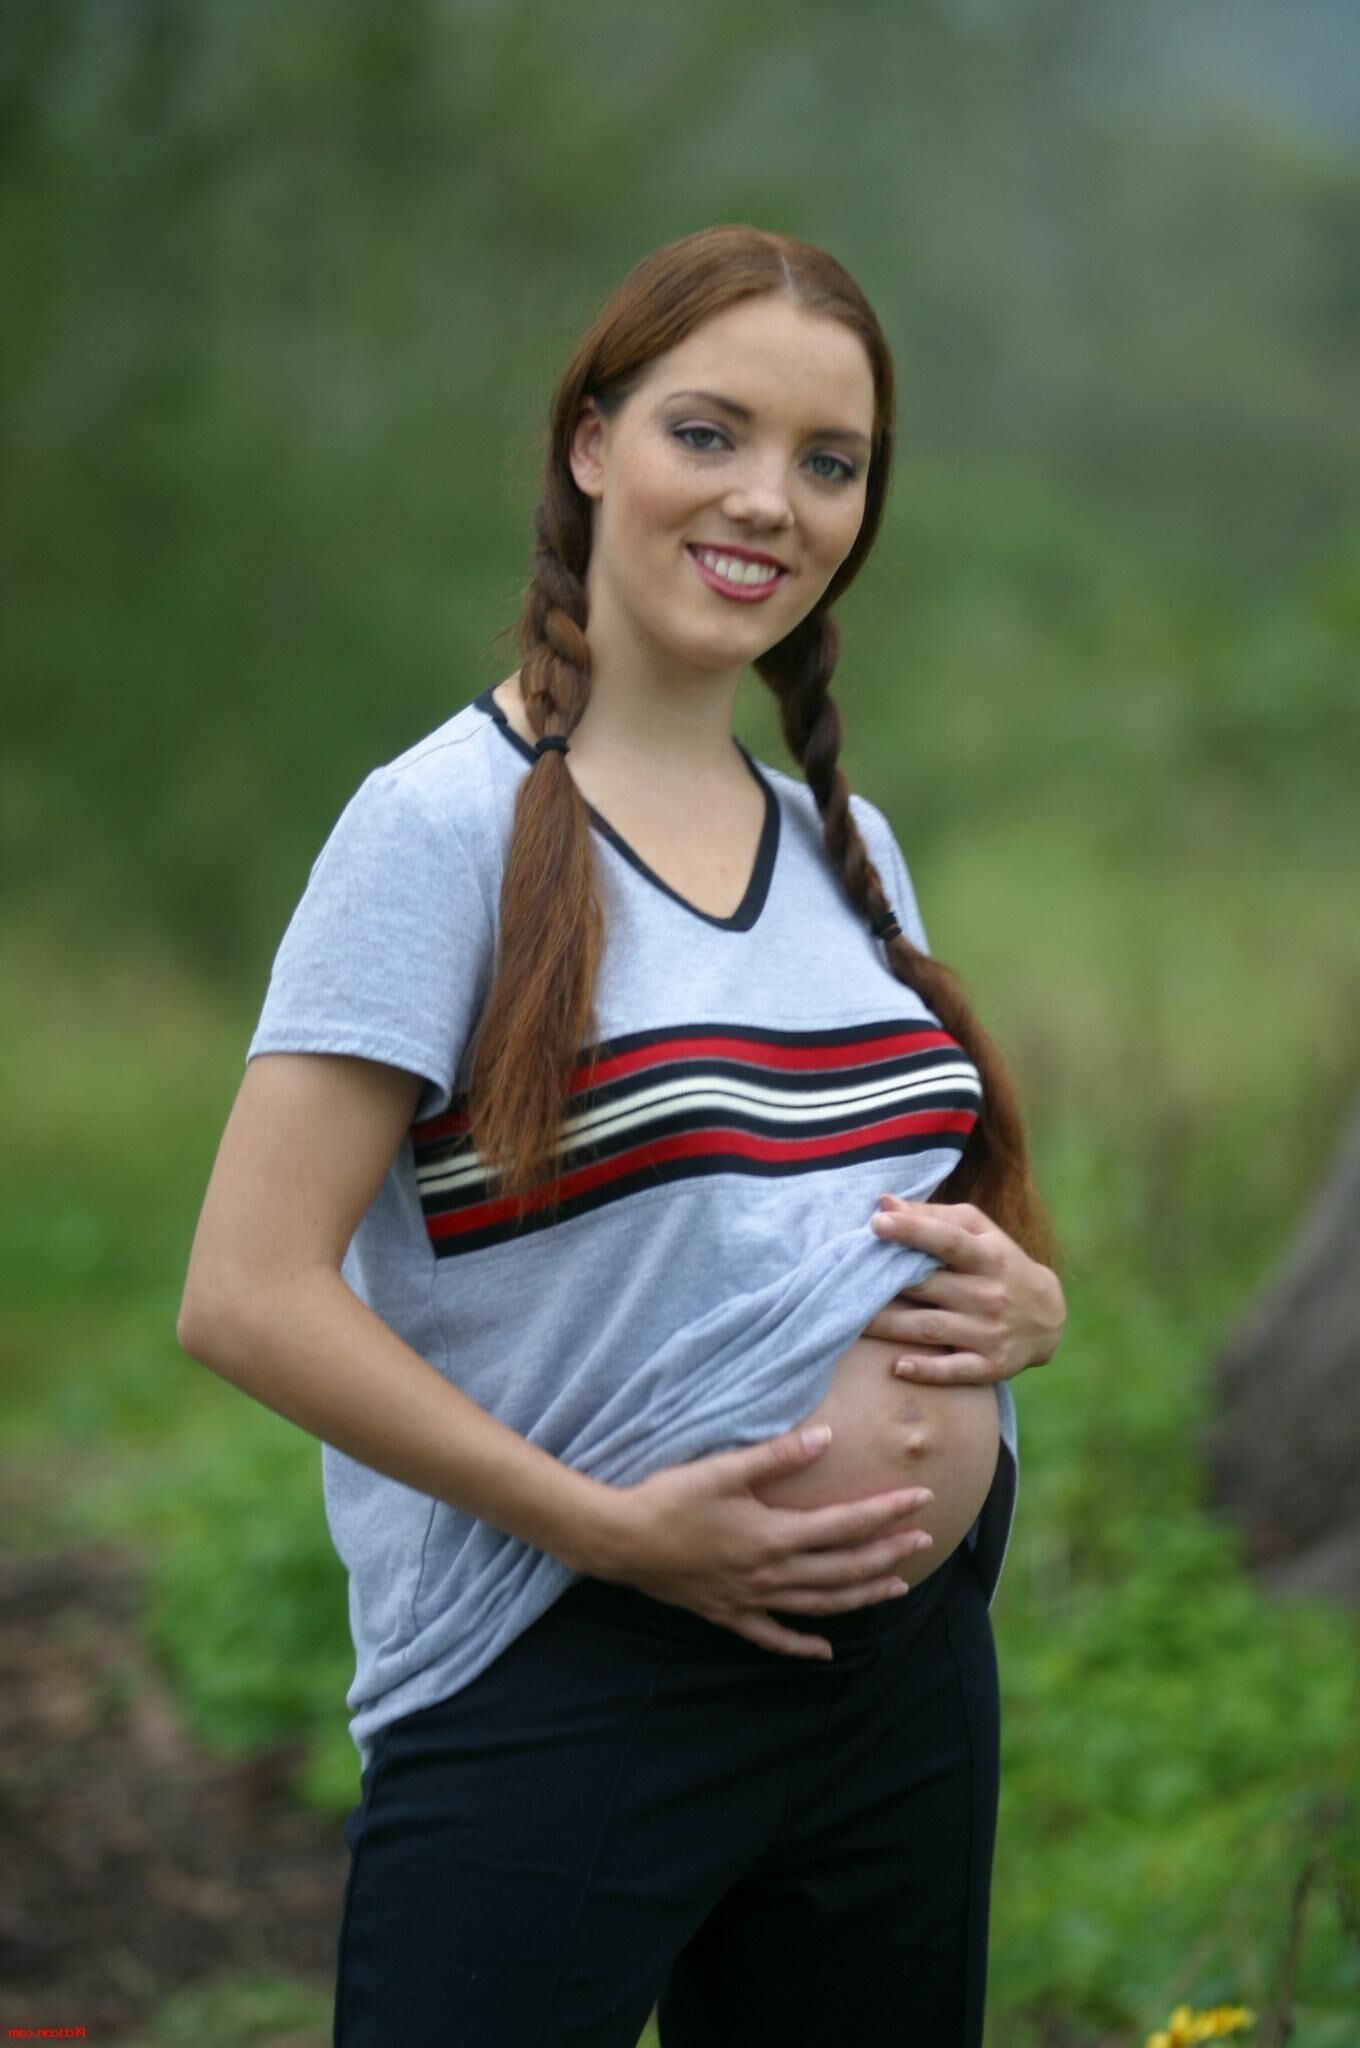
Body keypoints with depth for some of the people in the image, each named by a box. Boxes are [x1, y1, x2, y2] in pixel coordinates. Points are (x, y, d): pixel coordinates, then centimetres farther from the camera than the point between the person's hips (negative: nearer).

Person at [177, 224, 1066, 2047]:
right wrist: (615, 1525, -18)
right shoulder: (449, 822, -8)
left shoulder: (849, 848, 12)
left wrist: (1020, 1301, -1)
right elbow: (248, 1296, -15)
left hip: (909, 1680, 7)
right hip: (561, 1694, -6)